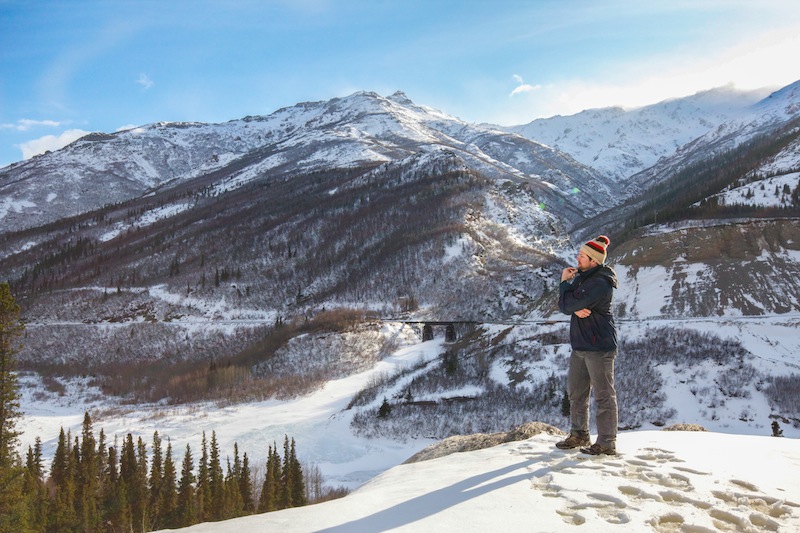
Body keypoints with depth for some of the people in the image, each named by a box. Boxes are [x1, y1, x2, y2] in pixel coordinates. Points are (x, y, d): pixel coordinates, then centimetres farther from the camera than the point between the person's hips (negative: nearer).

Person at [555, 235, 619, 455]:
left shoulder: (599, 283, -19)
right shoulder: (581, 277, 11)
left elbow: (568, 304, -22)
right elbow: (562, 306, 5)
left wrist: (564, 282, -5)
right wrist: (576, 310, -16)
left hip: (598, 346, -10)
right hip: (579, 345, 10)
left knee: (603, 395, 0)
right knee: (576, 392, 16)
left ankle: (606, 443, 8)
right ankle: (579, 435, 29)